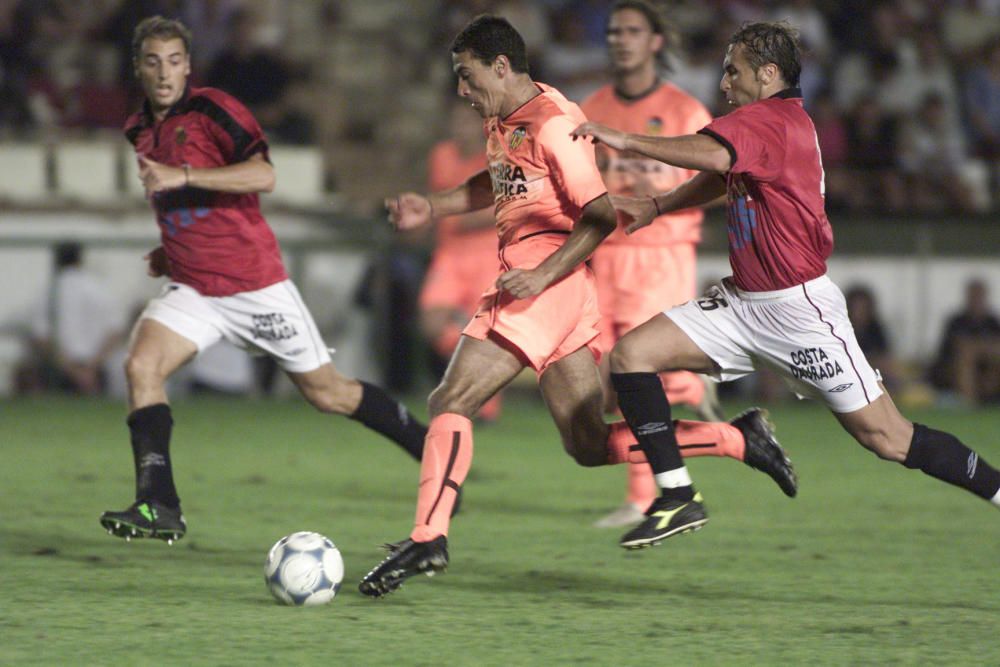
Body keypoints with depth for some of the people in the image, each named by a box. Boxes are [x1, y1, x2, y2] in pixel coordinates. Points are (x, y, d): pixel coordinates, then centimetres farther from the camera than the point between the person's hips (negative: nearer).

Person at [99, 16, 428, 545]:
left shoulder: (213, 110, -11)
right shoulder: (140, 131, 11)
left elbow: (262, 176, -27)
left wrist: (182, 176, -32)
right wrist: (170, 251, 14)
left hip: (256, 286, -6)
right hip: (192, 289, 6)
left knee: (327, 392, 3)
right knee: (141, 365, -19)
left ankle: (435, 453, 23)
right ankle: (158, 507, -21)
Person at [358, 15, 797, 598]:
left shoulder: (552, 124, -14)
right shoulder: (504, 120, 14)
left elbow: (601, 216, -17)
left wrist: (541, 275, -22)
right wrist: (432, 207, 23)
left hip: (548, 286, -10)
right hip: (528, 281, 10)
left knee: (451, 402, -14)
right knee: (591, 446, 9)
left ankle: (428, 538, -19)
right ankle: (739, 439, 13)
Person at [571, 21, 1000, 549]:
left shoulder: (770, 121, -18)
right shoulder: (768, 121, 13)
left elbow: (712, 154, -38)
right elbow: (718, 179, 30)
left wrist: (624, 141, -31)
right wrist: (656, 205, 16)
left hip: (799, 307, -10)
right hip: (744, 302, 10)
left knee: (887, 438, -7)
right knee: (631, 355, -4)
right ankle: (678, 497, -2)